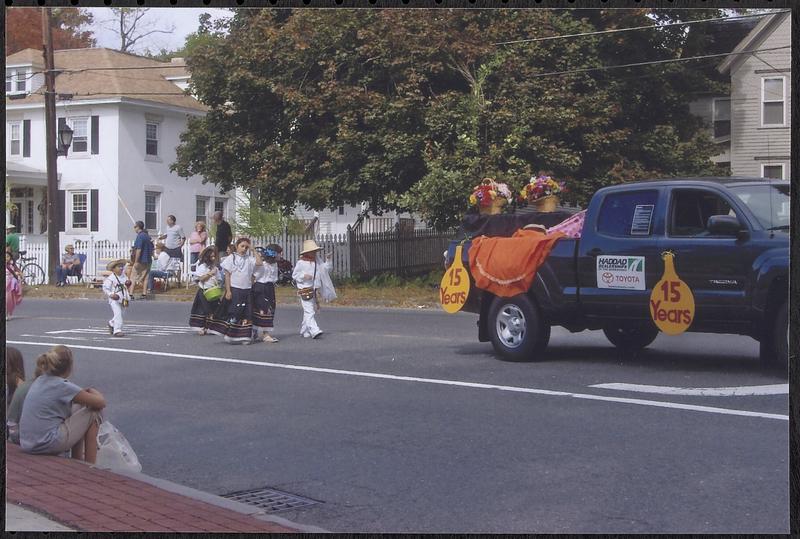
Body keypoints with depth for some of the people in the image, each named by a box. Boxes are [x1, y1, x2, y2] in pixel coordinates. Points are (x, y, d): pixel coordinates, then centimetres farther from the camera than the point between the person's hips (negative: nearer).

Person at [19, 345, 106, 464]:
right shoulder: (62, 386, -14)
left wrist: (85, 392, 18)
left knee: (77, 408, 24)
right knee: (93, 414, 4)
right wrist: (93, 391, 12)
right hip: (48, 444, -8)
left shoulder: (39, 381, 9)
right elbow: (101, 403, -8)